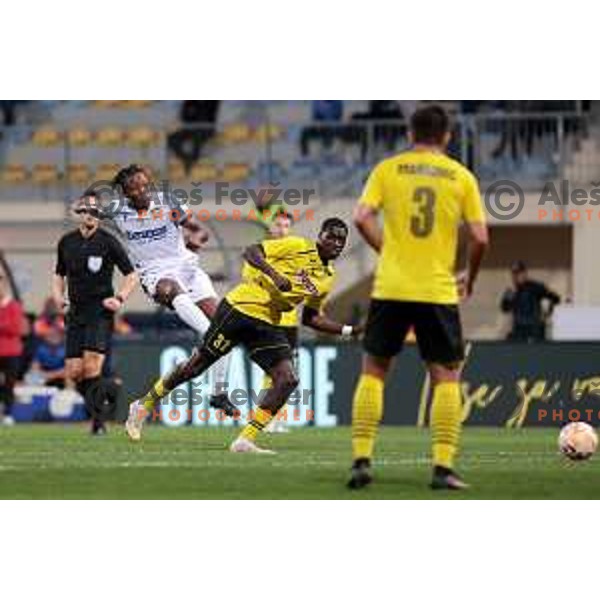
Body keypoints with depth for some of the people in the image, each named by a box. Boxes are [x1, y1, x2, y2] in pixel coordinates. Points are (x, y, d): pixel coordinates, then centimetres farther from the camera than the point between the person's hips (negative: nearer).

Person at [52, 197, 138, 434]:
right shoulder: (66, 242, 9)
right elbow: (59, 274, 24)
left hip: (101, 311, -5)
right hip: (76, 312, 5)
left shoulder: (108, 242, -4)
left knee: (91, 366, -18)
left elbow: (131, 275, 2)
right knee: (73, 372, -1)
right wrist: (58, 295, 4)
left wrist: (120, 298, -12)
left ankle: (97, 420, -11)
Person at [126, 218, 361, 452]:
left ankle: (245, 440, -9)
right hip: (240, 307, -6)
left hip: (267, 325, 7)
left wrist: (349, 330, 10)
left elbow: (311, 318, 19)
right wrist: (274, 274, -28)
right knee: (197, 365, 2)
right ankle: (143, 406, 21)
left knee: (288, 379, -12)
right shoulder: (297, 246, -9)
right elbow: (251, 252, -13)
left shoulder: (327, 278, 11)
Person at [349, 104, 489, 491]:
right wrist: (470, 279, 14)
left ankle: (362, 459, 2)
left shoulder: (387, 170, 5)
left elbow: (362, 218, -7)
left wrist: (385, 250, 9)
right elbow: (480, 237, -1)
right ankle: (444, 468, -2)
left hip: (391, 288, 1)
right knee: (446, 377, 8)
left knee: (373, 372, 11)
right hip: (439, 292, 0)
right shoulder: (461, 177, 4)